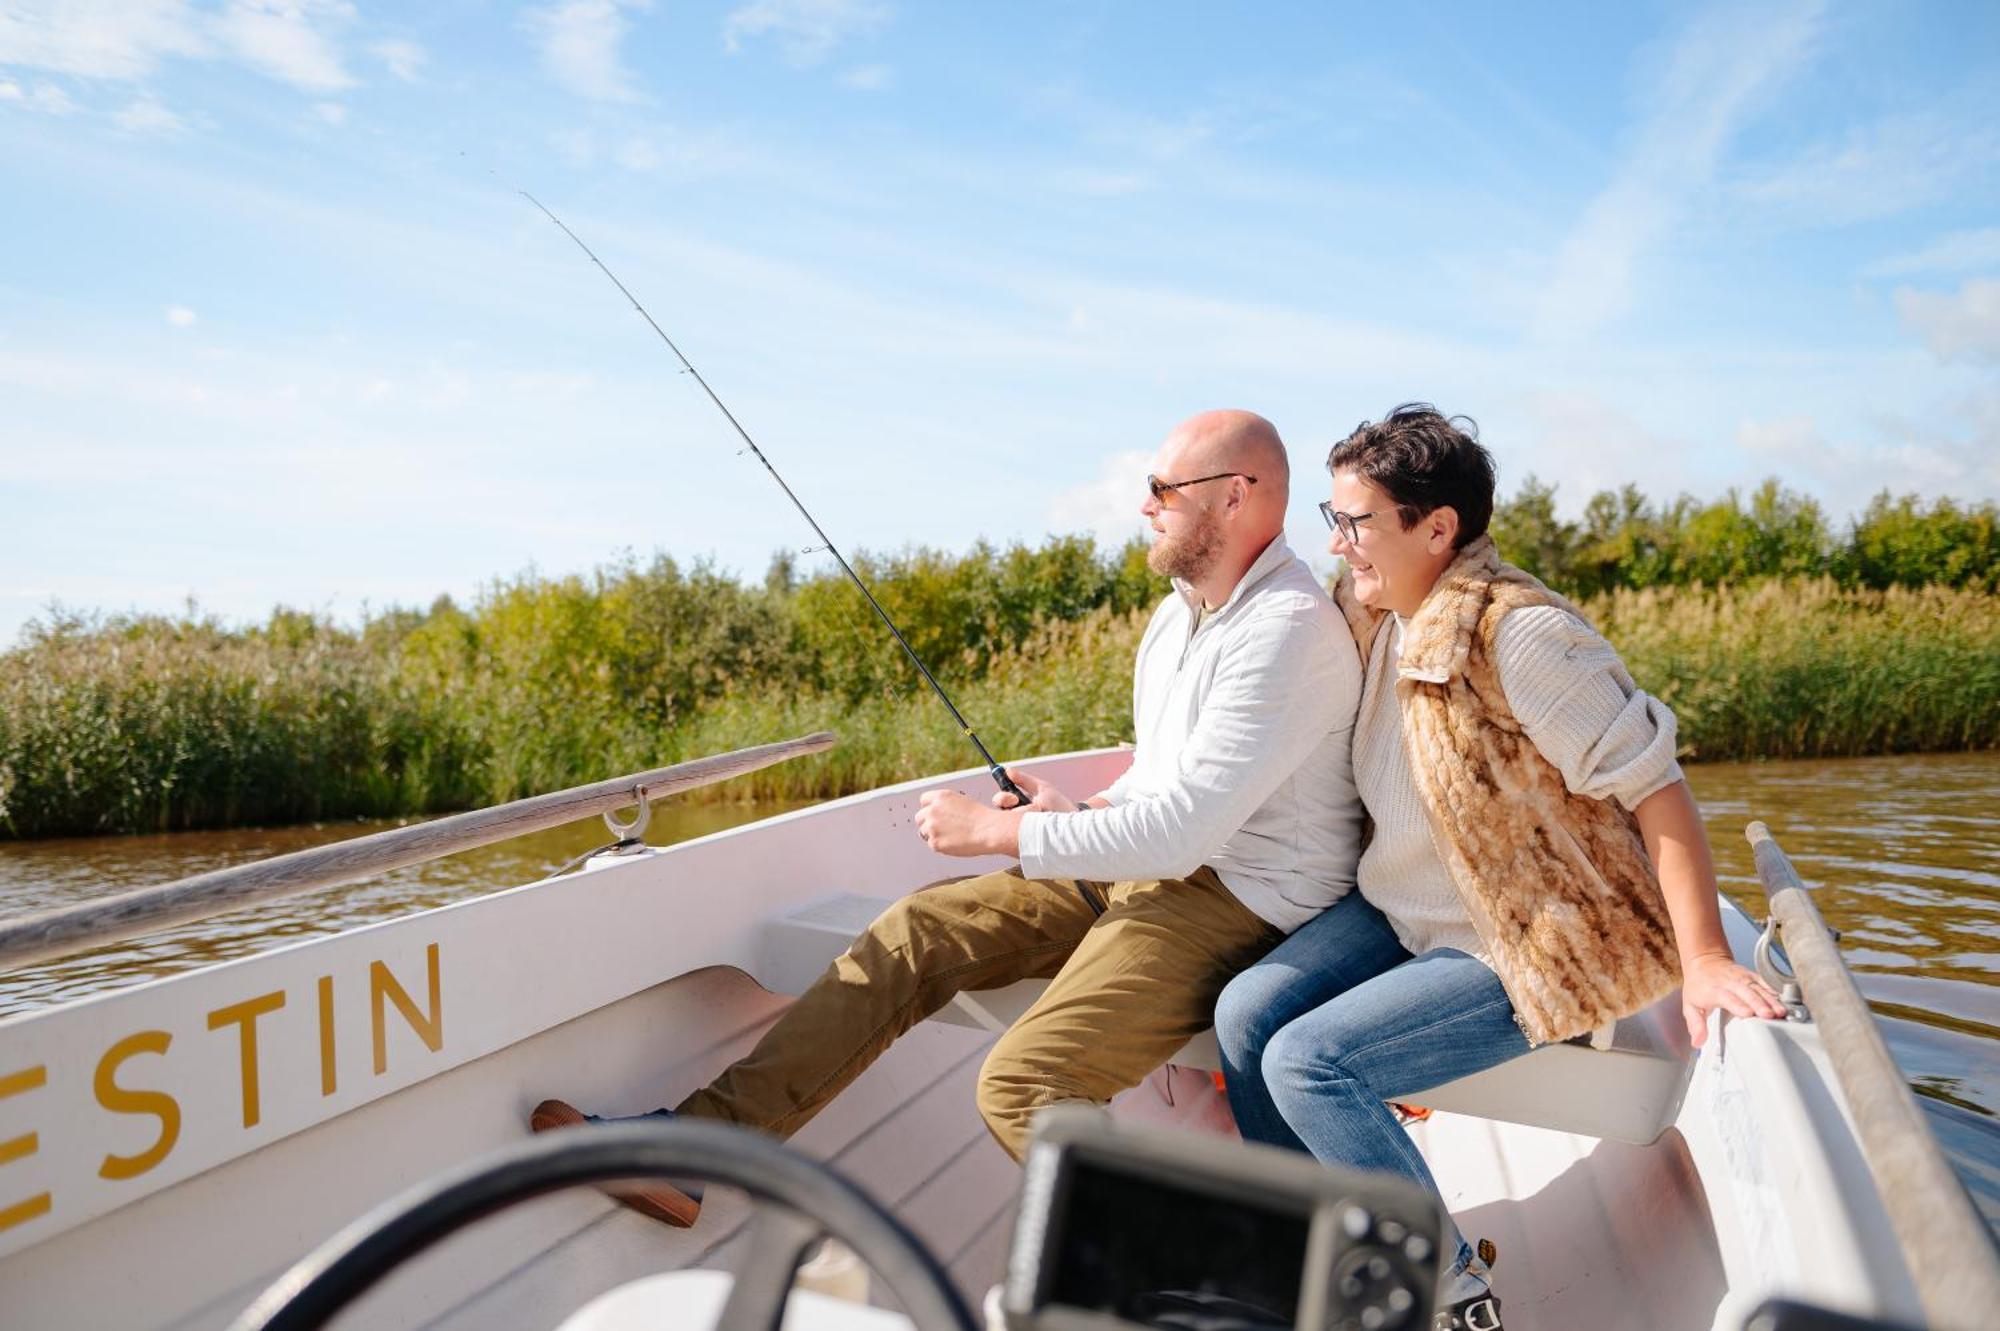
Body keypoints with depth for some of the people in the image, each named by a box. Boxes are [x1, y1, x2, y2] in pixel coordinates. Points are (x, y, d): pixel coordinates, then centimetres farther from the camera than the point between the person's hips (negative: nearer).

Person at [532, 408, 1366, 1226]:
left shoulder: (1291, 633, -18)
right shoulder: (1185, 604, 14)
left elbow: (1178, 830, -25)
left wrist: (994, 833, -17)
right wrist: (1082, 812, 4)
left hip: (1234, 904, -9)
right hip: (1142, 865, 9)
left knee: (1021, 1085, -26)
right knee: (917, 930, -4)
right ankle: (691, 1142, -3)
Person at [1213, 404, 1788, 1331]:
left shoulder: (1516, 633, -24)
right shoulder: (1375, 619, 2)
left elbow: (1653, 785, -22)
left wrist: (1704, 963, -26)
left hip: (1525, 949, -8)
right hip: (1402, 912, 8)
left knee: (1307, 1061, -19)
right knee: (1244, 1016, -9)